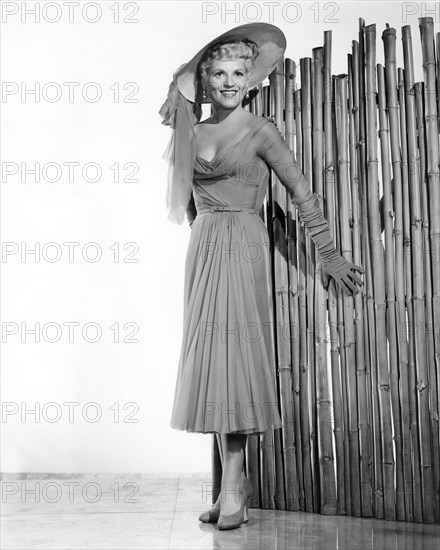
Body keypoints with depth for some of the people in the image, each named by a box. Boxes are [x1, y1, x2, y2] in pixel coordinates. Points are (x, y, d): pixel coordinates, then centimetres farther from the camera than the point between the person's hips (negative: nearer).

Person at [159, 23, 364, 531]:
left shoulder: (258, 131, -1)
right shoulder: (193, 132, 13)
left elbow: (302, 194, 0)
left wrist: (330, 256, 1)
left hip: (241, 246, -5)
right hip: (203, 247, 6)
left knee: (230, 357, -11)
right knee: (210, 361, 2)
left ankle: (233, 484, -6)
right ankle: (232, 480, 9)